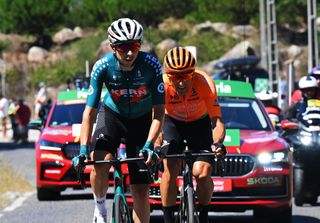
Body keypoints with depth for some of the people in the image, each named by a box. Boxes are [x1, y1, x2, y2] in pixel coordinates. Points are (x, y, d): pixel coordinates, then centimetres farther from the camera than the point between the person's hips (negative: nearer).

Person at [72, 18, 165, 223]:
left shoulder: (151, 65, -27)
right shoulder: (103, 67, -25)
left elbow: (159, 111, -22)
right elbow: (90, 111, -22)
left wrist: (149, 145, -34)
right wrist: (83, 149, -32)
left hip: (141, 120, 0)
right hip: (112, 115, 0)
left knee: (141, 190, -4)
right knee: (100, 163, -28)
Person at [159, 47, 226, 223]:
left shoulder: (205, 83, -32)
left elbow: (217, 121, -33)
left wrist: (217, 143, -52)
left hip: (200, 123, 0)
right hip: (172, 122, 0)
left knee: (202, 173, -17)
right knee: (170, 169, -21)